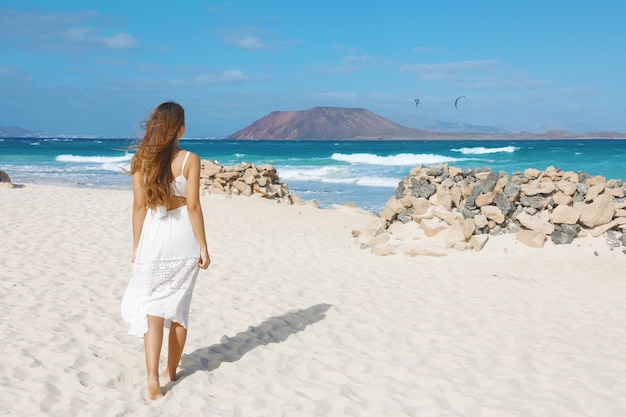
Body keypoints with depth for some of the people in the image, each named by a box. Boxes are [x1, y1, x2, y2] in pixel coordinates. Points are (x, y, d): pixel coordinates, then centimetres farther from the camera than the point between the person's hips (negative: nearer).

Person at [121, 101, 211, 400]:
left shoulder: (141, 159, -1)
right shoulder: (190, 160, -8)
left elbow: (139, 206, 0)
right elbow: (193, 206, -9)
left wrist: (136, 245, 8)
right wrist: (203, 246, -3)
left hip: (154, 237, 1)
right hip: (183, 239, -1)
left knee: (152, 307, 5)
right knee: (178, 307, 13)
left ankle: (153, 377, -8)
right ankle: (171, 371, 26)